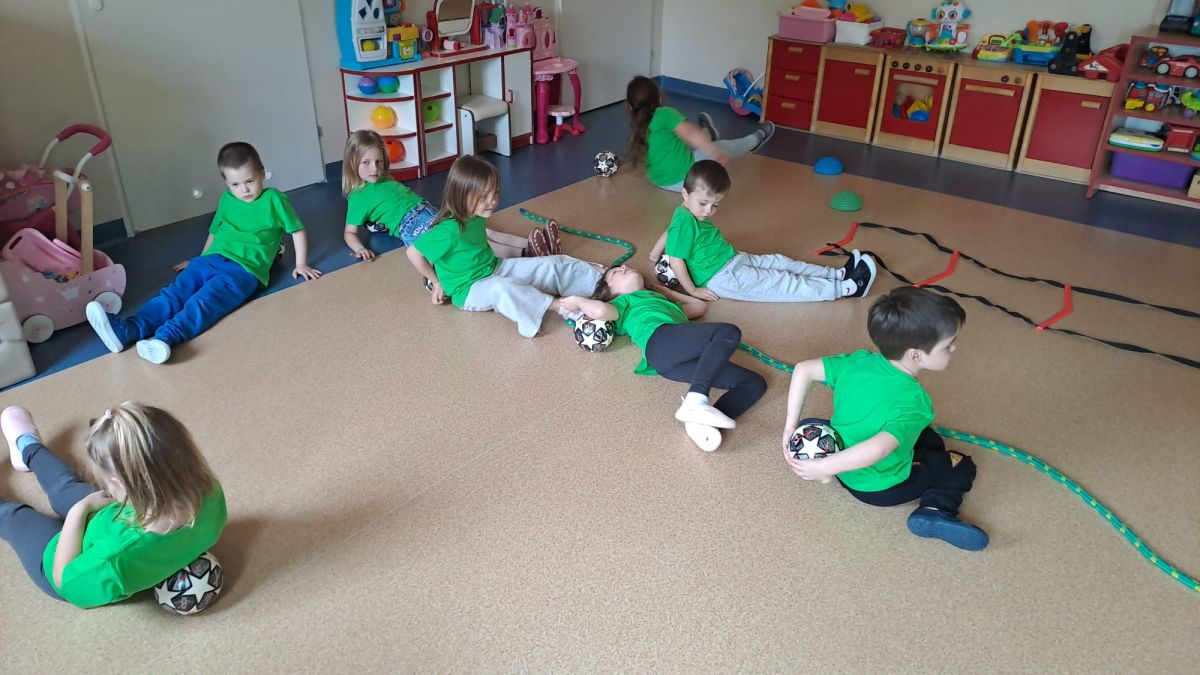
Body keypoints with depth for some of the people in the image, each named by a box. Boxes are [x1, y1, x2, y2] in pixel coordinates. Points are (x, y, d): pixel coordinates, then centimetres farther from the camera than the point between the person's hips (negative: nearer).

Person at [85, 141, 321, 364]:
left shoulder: (274, 200, 3)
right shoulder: (227, 200, 20)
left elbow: (298, 231, 7)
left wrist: (301, 265, 6)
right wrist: (199, 260, 38)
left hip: (244, 269, -6)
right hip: (211, 259, 6)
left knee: (204, 301, -31)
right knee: (173, 293, -18)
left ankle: (165, 337, -54)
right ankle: (129, 329, -36)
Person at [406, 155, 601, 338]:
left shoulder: (477, 216, -4)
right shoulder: (449, 230, -29)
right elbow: (414, 253, -19)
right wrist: (437, 282, -7)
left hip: (496, 269, 8)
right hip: (469, 291, -8)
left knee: (555, 265, -4)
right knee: (501, 288, -41)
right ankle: (560, 306, -42)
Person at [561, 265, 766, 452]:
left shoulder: (661, 301, 47)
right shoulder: (622, 302, 26)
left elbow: (700, 306, 55)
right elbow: (601, 310, 3)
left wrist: (669, 293, 57)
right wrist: (577, 301, 21)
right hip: (661, 339, -6)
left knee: (755, 383, -10)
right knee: (728, 332, -30)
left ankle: (700, 423, -34)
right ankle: (696, 400, -44)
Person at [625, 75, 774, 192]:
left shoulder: (637, 126, 2)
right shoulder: (664, 114, -18)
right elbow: (689, 132, -32)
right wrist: (715, 152, -40)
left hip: (659, 180, 7)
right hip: (684, 179, -7)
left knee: (694, 142, 30)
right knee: (722, 146, 16)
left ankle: (708, 133, 64)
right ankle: (755, 140, 43)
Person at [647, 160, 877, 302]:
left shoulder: (695, 214, 5)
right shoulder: (684, 223, -24)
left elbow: (670, 232, 21)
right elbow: (676, 261, -24)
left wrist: (656, 253, 33)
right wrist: (694, 290, -17)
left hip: (733, 259, 10)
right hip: (722, 278, -10)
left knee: (780, 262, 7)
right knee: (782, 284, -9)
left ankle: (839, 274, 11)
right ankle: (846, 288, -7)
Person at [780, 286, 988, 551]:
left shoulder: (857, 361, -14)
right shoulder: (913, 404, -32)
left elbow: (803, 370, -12)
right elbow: (878, 449, -46)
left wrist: (791, 425, -10)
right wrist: (823, 467, -38)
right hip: (881, 488, -7)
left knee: (930, 439, 30)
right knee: (962, 467, 12)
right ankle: (937, 509, -9)